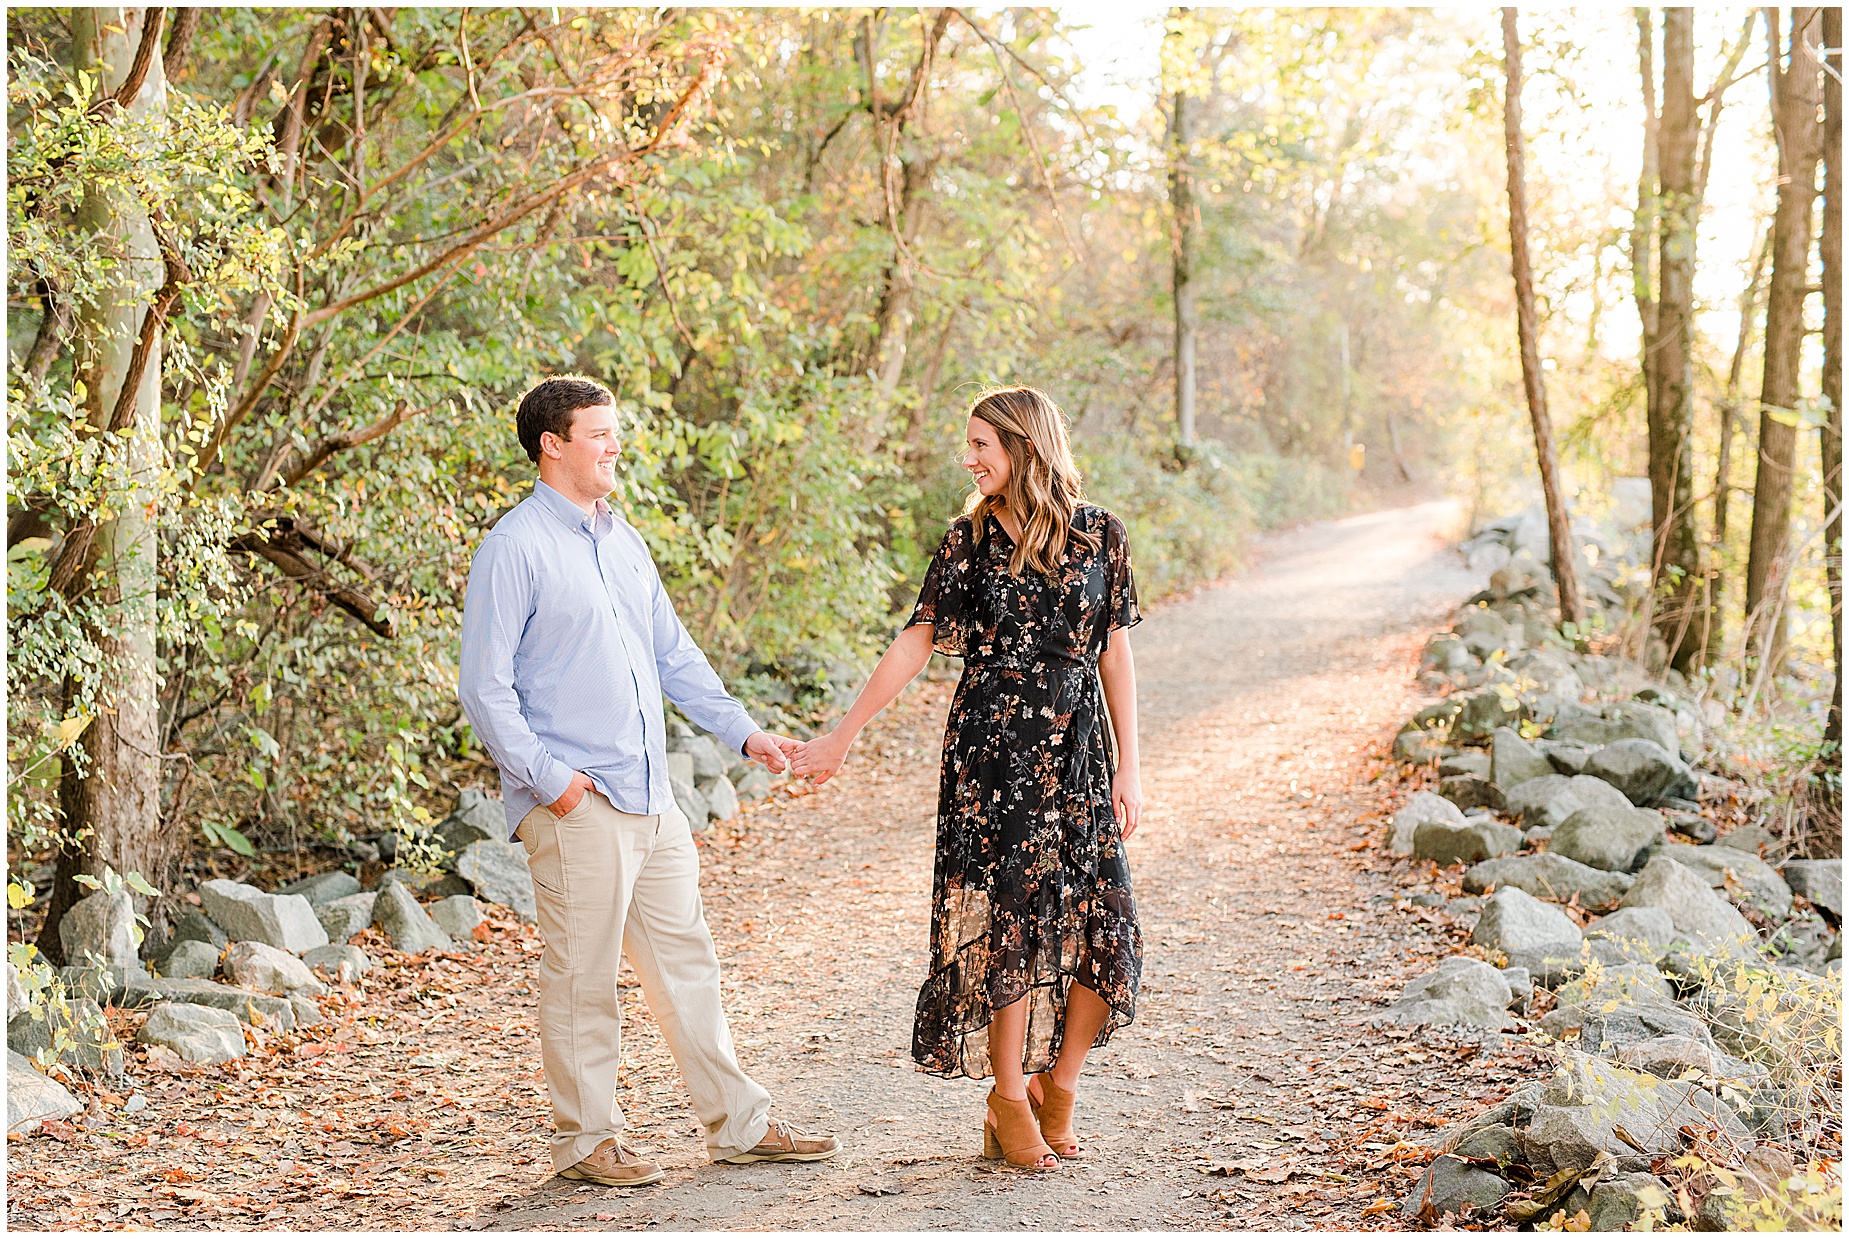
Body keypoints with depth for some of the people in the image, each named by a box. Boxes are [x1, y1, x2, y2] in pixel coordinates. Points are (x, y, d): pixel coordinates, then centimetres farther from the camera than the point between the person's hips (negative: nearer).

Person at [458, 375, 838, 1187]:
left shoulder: (623, 541, 15)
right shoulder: (514, 549, -8)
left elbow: (674, 654, 21)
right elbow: (485, 687, -11)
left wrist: (742, 732, 11)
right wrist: (547, 777, -17)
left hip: (652, 799, 8)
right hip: (576, 806, -8)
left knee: (685, 963, 12)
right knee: (583, 977, 0)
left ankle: (738, 1124, 19)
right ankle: (585, 1140, 13)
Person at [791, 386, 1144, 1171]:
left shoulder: (1098, 534, 2)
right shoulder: (972, 537, 0)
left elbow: (1114, 651, 6)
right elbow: (916, 644, 3)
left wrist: (1128, 765, 2)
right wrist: (841, 736, 1)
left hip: (1076, 751, 2)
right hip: (992, 751, -2)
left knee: (1102, 927, -1)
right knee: (1009, 921, -3)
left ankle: (1055, 1088, 18)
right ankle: (1009, 1107, 10)